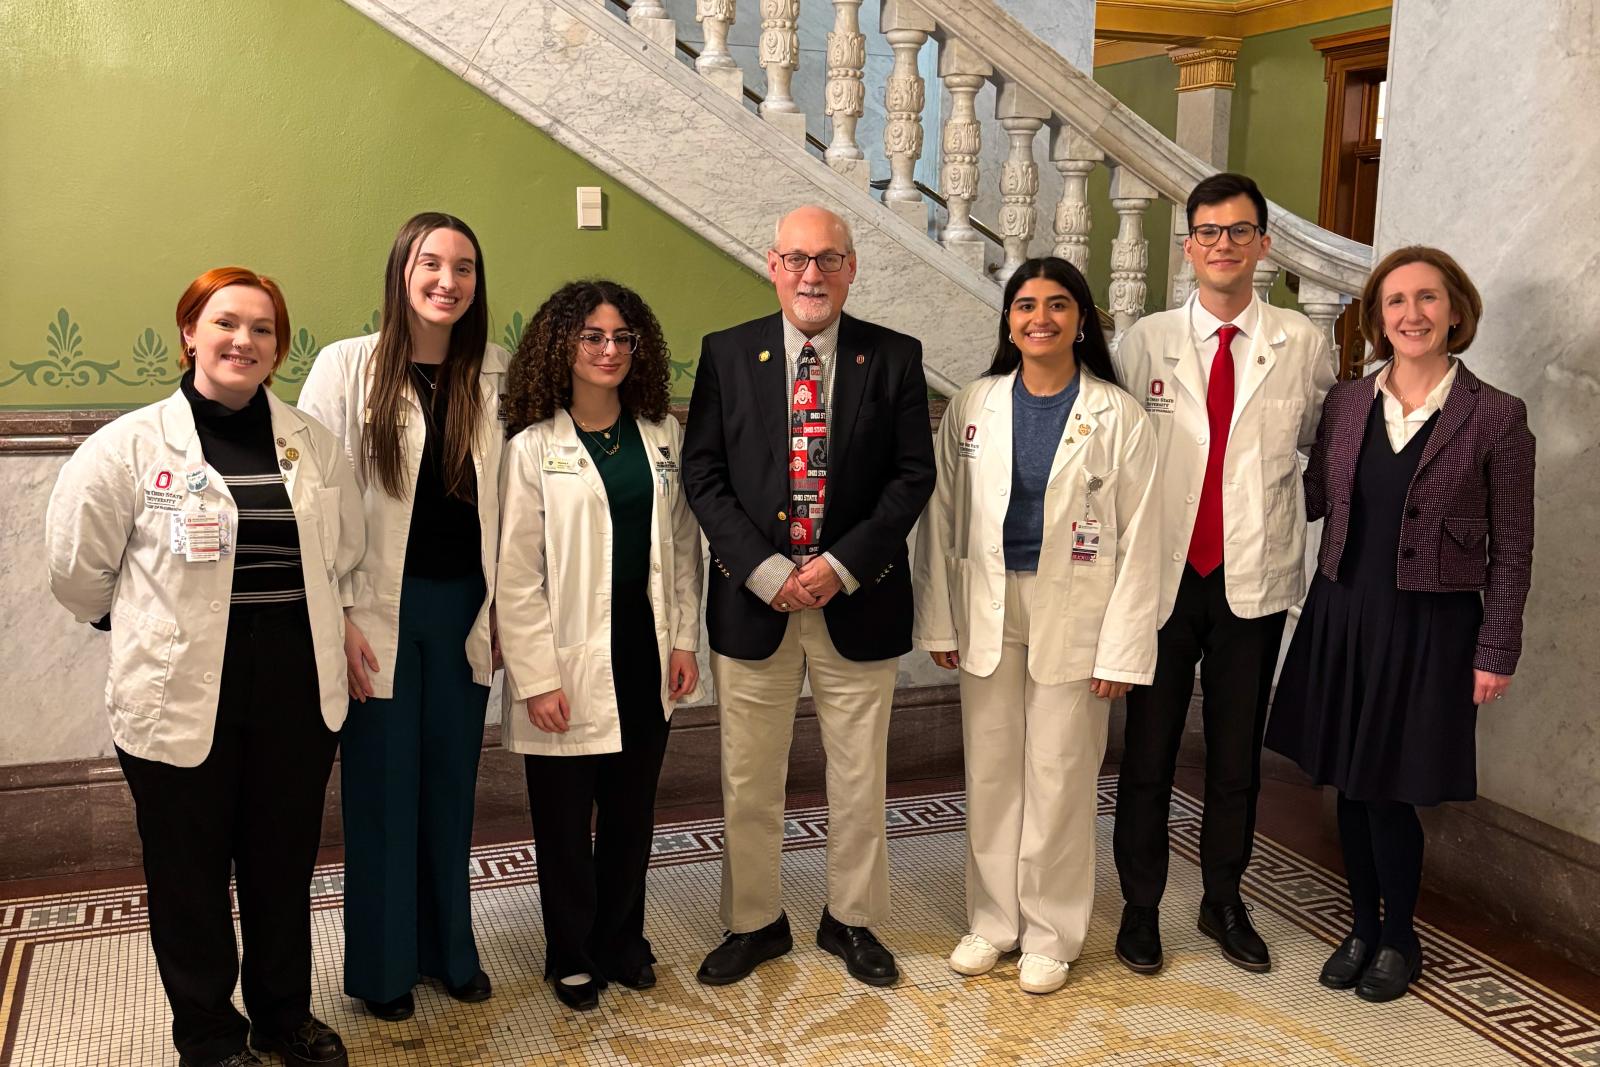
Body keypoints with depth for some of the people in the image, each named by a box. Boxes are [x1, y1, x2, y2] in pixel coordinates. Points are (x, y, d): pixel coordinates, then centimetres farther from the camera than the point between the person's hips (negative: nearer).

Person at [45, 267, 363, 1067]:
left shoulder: (312, 445, 4)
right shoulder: (131, 446, -8)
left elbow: (346, 553, 14)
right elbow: (78, 566, -1)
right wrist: (153, 627, 8)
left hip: (297, 689, 3)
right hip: (182, 694, -3)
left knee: (284, 863, 15)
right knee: (191, 873, 11)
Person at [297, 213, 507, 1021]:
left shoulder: (496, 374, 2)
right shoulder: (346, 366, -6)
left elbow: (507, 496, 5)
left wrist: (503, 606, 3)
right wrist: (336, 617, -11)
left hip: (464, 607, 3)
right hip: (381, 608, -3)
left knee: (451, 784, 13)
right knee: (381, 788, 8)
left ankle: (449, 947, 30)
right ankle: (382, 965, 24)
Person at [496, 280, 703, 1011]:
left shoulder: (662, 435, 5)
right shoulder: (533, 447, -7)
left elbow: (683, 545, 9)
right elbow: (517, 574, -9)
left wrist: (683, 639, 4)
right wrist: (536, 677, -13)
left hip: (644, 649, 4)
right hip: (572, 656, -4)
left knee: (632, 811, 14)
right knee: (566, 818, 9)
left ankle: (621, 943, 32)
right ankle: (571, 958, 27)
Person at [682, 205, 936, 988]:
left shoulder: (894, 358, 0)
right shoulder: (726, 355, 1)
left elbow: (914, 474, -2)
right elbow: (702, 474, -2)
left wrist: (842, 566, -13)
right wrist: (765, 570, -13)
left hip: (858, 600, 0)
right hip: (754, 599, 0)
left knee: (858, 776, 12)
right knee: (749, 778, 10)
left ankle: (851, 920, 31)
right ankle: (754, 922, 29)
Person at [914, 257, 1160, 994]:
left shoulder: (1118, 416, -6)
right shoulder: (972, 407, 2)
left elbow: (1138, 540, -6)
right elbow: (942, 517, 5)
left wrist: (1122, 649, -9)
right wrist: (938, 621, 1)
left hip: (1073, 613, -2)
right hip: (989, 609, 3)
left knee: (1058, 777, 5)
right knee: (990, 772, 10)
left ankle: (1049, 933, 22)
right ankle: (993, 918, 27)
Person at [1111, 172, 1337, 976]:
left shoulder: (1302, 344, 2)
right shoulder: (1145, 341, 0)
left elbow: (1323, 443, 13)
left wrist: (1285, 516, 4)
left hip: (1255, 579, 1)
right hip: (1162, 575, -1)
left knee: (1237, 752, 12)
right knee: (1149, 751, 8)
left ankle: (1224, 903, 29)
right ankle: (1140, 906, 23)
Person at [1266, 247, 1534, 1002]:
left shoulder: (1495, 417, -7)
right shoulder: (1346, 402, 3)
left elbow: (1511, 549, -4)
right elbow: (1312, 499, 10)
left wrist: (1496, 652, -5)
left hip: (1429, 628, -4)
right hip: (1344, 615, 4)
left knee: (1389, 791, 1)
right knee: (1349, 786, 12)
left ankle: (1398, 938, 25)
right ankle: (1362, 927, 32)